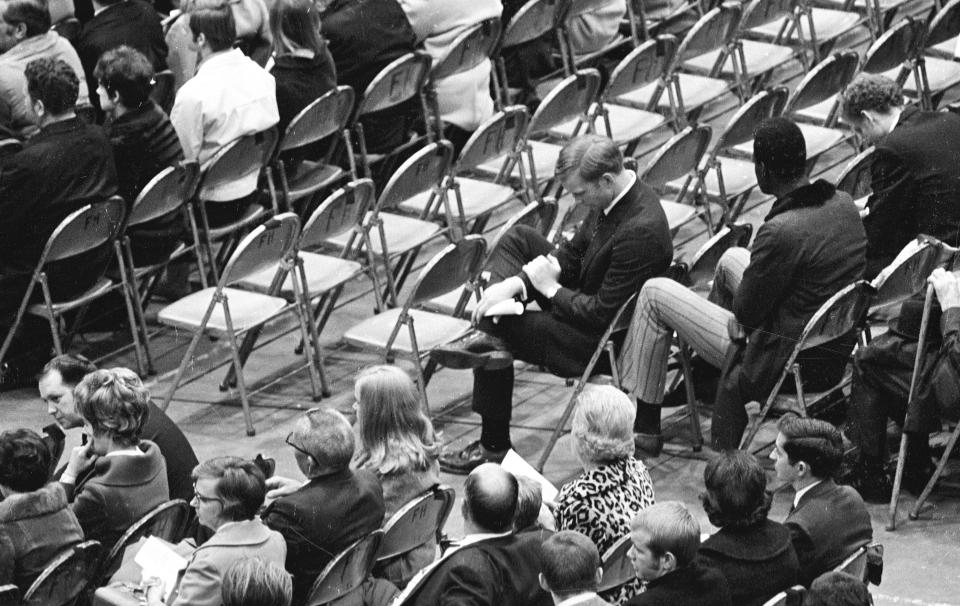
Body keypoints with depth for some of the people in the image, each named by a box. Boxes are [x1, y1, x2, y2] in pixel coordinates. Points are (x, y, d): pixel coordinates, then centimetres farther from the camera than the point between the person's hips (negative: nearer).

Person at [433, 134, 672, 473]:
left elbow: (603, 314, -30)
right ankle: (487, 337, -9)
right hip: (588, 302, 10)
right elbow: (571, 256, 4)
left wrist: (550, 287, -17)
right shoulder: (612, 198, -6)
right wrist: (516, 283, -12)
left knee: (497, 328, -7)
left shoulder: (641, 231, -34)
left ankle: (494, 446, 7)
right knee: (519, 238, 9)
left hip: (605, 341, -10)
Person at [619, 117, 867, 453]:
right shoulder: (843, 204, -5)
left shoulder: (782, 231, -30)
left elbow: (745, 312, -18)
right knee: (731, 258, 30)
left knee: (654, 294, 5)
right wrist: (757, 260, 10)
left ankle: (641, 423, 17)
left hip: (786, 364, -8)